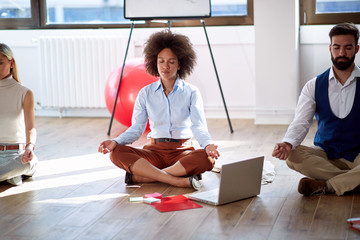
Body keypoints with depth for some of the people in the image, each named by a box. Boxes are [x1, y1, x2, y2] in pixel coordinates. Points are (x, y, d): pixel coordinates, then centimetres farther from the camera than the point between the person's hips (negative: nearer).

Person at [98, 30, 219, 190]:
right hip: (154, 151, 2)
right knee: (117, 153, -26)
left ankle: (141, 176, -30)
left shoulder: (191, 92, 2)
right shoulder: (146, 93, 8)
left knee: (207, 159, -35)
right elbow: (137, 127, 4)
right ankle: (179, 181, -34)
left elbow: (199, 126, -9)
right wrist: (116, 142, -16)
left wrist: (208, 145, -32)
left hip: (183, 151, -1)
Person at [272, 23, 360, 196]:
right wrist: (288, 144, -29)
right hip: (325, 155, 2)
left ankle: (324, 186, -27)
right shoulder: (314, 86, 4)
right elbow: (301, 122, -7)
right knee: (293, 156, -28)